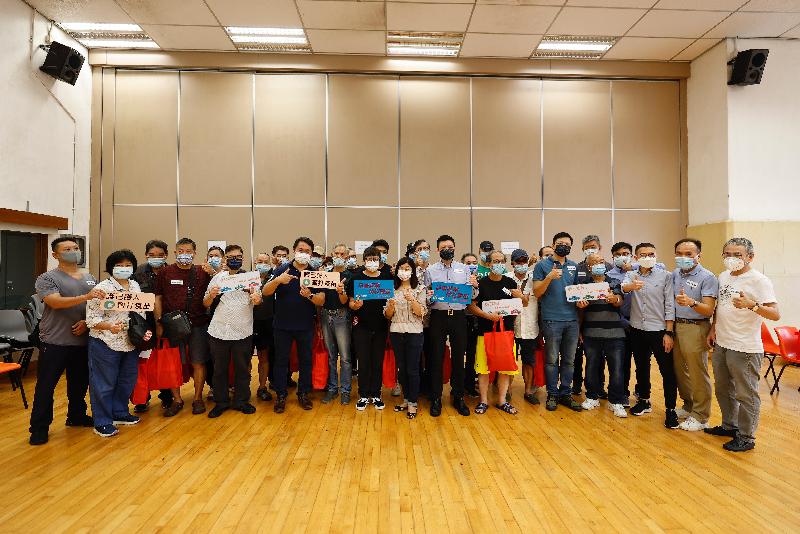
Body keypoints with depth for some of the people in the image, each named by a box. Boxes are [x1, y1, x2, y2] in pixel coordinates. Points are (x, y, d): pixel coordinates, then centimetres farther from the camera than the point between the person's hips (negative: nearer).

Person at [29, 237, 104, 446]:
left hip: (82, 341, 5)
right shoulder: (47, 278, -6)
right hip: (54, 342, -5)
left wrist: (87, 321, -8)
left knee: (80, 382, 16)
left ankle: (76, 416, 33)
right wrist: (85, 297, -36)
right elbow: (55, 302, -22)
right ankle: (39, 428, 15)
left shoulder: (89, 278, 10)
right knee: (46, 386, 3)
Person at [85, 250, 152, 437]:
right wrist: (110, 327, -32)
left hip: (131, 343, 7)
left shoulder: (135, 286, 8)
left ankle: (120, 413, 34)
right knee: (104, 383, 3)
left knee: (127, 380, 16)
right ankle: (102, 422, 16)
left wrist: (145, 331, 1)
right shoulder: (102, 288, -12)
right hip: (105, 344, -7)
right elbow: (92, 319, -15)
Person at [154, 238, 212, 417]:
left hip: (198, 325, 0)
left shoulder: (203, 272, 4)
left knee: (198, 363, 5)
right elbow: (158, 298, 6)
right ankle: (177, 400, 22)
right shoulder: (166, 272, 4)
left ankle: (198, 398, 20)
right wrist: (159, 323, 0)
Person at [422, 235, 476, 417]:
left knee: (458, 358, 8)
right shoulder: (430, 271, 5)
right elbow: (424, 298, 2)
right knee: (437, 358, 3)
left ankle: (458, 397, 22)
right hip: (438, 317, -1)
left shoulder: (464, 269, 9)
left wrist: (474, 286, -12)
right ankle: (436, 399, 14)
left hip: (458, 317, 2)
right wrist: (428, 297, -20)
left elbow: (471, 297, 8)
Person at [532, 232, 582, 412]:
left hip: (572, 319, 5)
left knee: (569, 360, 10)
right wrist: (549, 277, -19)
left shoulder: (574, 266, 14)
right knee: (552, 359, 2)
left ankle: (565, 393, 21)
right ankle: (552, 394, 14)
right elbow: (537, 292, -6)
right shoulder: (542, 265, 0)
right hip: (552, 320, -4)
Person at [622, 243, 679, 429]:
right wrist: (631, 286, -44)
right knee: (641, 368, 16)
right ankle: (644, 401, 32)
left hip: (660, 330, -3)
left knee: (667, 371, 2)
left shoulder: (665, 276, -3)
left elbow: (670, 305, -6)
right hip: (637, 330, 3)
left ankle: (670, 409, 14)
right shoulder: (631, 276, 4)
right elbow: (623, 286, -20)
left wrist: (669, 332, -11)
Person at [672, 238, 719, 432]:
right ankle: (688, 406, 32)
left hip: (695, 329, -6)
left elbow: (709, 310, -17)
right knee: (679, 370, 15)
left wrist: (691, 302, -33)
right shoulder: (674, 274, 9)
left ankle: (700, 417, 14)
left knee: (698, 374, 1)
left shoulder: (707, 277, -10)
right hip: (676, 327, 6)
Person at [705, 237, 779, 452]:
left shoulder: (759, 281, -14)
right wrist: (713, 329, 16)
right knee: (723, 389, 20)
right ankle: (729, 426, 37)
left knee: (746, 394, 4)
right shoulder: (723, 277, 9)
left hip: (744, 349, -8)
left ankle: (746, 437, 18)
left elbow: (776, 314, -20)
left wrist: (751, 305, -37)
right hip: (721, 344, 8)